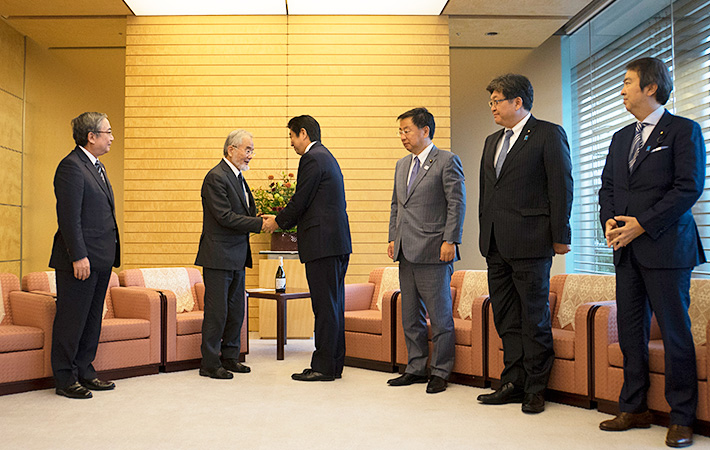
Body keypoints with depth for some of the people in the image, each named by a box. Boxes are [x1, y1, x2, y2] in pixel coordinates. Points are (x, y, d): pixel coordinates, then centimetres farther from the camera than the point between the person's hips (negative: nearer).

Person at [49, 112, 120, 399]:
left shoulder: (97, 167, 17)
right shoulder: (71, 166, -12)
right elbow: (69, 217, -18)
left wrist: (110, 256, 17)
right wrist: (78, 257, -22)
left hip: (101, 259, 9)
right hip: (81, 259, -9)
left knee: (92, 319, 14)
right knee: (71, 319, 1)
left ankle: (84, 372, 24)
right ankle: (65, 380, 10)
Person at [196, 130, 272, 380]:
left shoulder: (237, 176, 16)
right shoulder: (216, 177, -14)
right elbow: (225, 217, -20)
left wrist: (262, 220, 0)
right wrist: (260, 223, -19)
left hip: (237, 256, 9)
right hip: (219, 255, -9)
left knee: (236, 310, 13)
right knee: (217, 311, -3)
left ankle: (229, 357, 24)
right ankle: (210, 364, 7)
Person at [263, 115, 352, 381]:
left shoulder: (312, 159, -10)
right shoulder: (326, 157, 21)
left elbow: (300, 201, -12)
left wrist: (278, 222, 5)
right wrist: (284, 220, 21)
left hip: (323, 242, -10)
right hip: (337, 241, 10)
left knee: (325, 305, -5)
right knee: (333, 304, 12)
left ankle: (324, 367, 1)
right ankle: (334, 364, 19)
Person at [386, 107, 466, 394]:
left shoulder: (447, 161, -4)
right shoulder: (402, 165, 18)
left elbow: (457, 203, -9)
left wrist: (450, 241, -16)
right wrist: (393, 238, 13)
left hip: (433, 252, -7)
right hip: (406, 252, 8)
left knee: (440, 316, 0)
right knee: (411, 316, 13)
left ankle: (440, 373, 10)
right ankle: (416, 368, 24)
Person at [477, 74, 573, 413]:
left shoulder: (548, 134, -3)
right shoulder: (492, 141, 19)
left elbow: (561, 187, -7)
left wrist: (559, 237, -11)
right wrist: (485, 233, 15)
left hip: (530, 243, -7)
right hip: (496, 245, 7)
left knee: (534, 318, 1)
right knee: (506, 318, 11)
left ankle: (535, 389, 11)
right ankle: (513, 383, 20)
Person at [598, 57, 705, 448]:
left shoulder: (683, 131, -2)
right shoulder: (621, 138, 19)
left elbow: (689, 187, -11)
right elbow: (607, 186, 19)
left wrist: (642, 224, -15)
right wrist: (609, 222, 0)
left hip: (665, 247, -6)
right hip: (626, 249, 7)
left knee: (675, 332, -1)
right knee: (630, 331, 9)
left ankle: (682, 418, 9)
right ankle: (634, 409, 19)